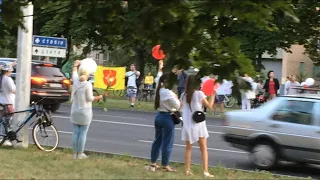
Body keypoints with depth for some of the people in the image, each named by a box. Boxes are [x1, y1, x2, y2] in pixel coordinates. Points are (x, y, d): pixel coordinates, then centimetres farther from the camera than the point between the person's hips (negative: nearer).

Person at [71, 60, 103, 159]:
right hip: (85, 112, -5)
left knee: (75, 132, 9)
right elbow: (90, 98, -12)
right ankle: (80, 153, 3)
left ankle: (75, 153, 11)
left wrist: (76, 65, 40)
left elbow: (74, 73, 22)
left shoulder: (76, 82, 0)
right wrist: (100, 97, 2)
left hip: (75, 111, 5)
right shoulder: (88, 84, -15)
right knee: (83, 133, 1)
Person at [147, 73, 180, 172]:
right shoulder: (168, 93, -20)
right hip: (167, 118, -9)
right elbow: (177, 106, -16)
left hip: (159, 116, 9)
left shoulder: (159, 91, 5)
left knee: (157, 140, 16)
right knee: (167, 142, 1)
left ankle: (153, 163, 22)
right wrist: (176, 98, 2)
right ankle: (165, 166, 8)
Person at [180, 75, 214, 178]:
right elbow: (209, 106, -2)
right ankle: (205, 171, -2)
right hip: (198, 124, -4)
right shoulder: (199, 93, -9)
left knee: (188, 148, 13)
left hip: (187, 125, 4)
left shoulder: (183, 95, 3)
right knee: (203, 149, 3)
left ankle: (187, 170, 11)